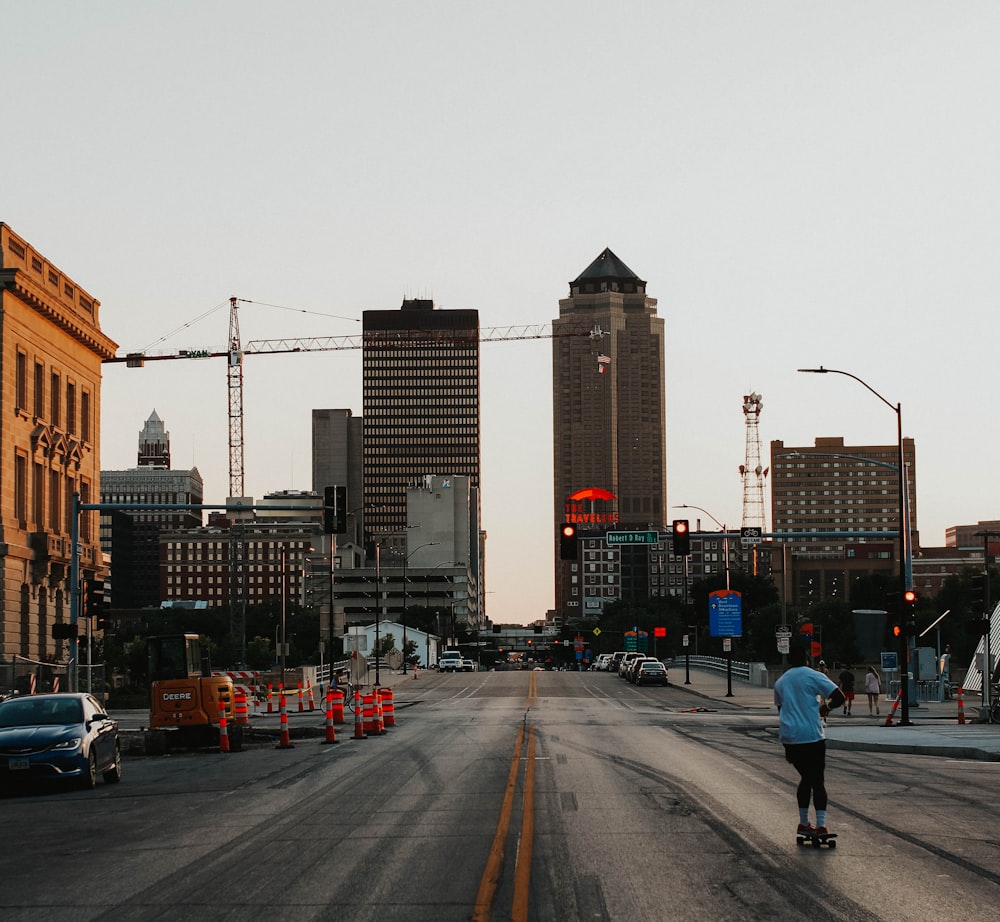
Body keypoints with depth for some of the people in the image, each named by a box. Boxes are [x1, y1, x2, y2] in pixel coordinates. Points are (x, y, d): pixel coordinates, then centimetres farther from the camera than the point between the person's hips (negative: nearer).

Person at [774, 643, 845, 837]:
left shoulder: (780, 682, 15)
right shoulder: (814, 676, -2)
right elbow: (839, 698, -11)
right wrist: (825, 708, 10)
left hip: (789, 738, 5)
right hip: (812, 736, -5)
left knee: (806, 778, 18)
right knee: (818, 780, 0)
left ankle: (804, 824, 18)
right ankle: (821, 825, -9)